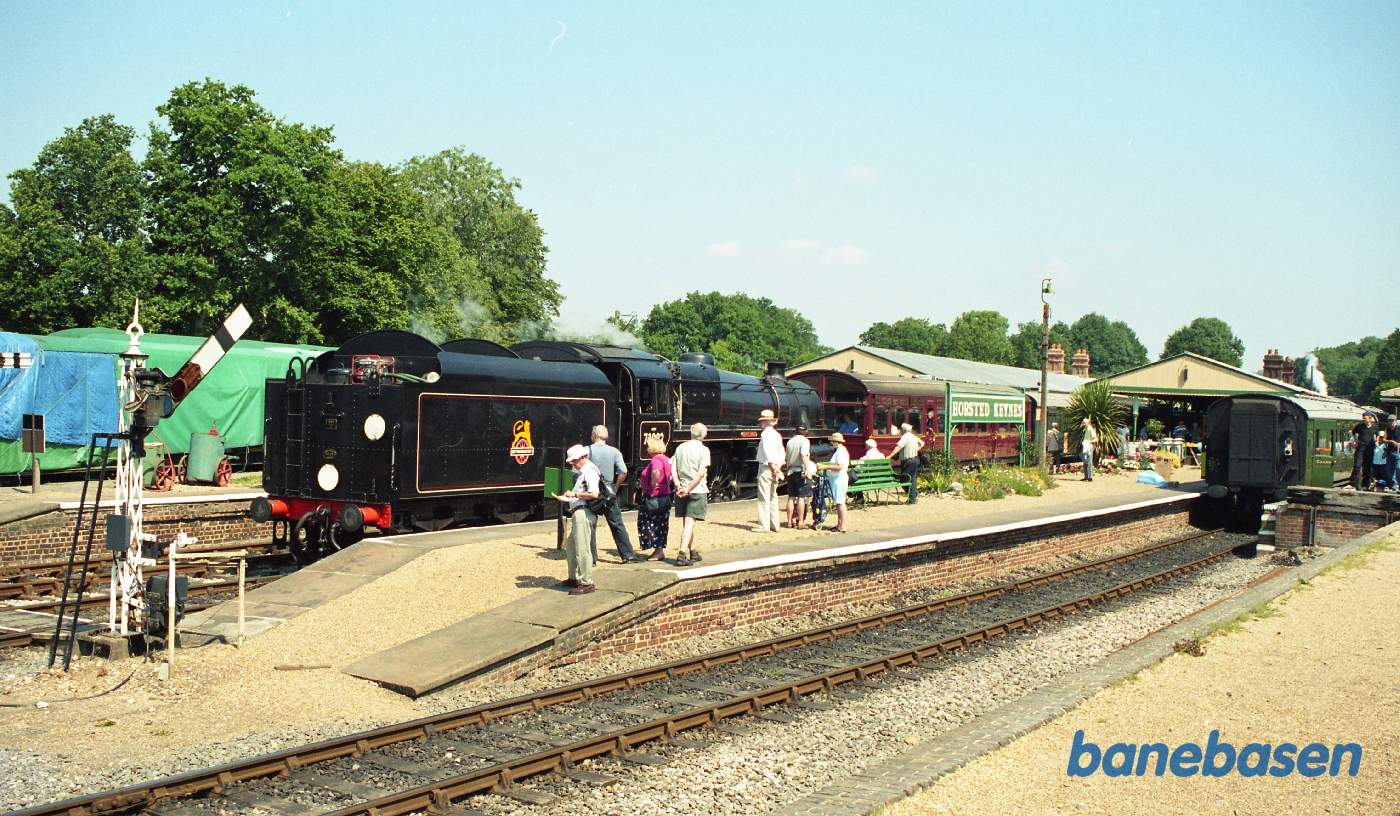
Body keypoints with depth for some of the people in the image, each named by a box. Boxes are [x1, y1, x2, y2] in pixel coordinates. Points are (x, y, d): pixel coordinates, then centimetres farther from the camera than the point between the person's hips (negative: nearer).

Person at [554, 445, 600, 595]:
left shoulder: (590, 471, -12)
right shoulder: (581, 472, 20)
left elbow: (593, 494, -23)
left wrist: (574, 494, -17)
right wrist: (567, 499, 14)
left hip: (584, 513, -11)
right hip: (577, 513, 11)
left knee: (582, 549, -10)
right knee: (571, 549, 18)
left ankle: (587, 583, -7)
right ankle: (574, 578, 29)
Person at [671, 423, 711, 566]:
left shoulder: (680, 447, 8)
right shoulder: (703, 450, -6)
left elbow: (673, 468, 1)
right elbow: (700, 473, -16)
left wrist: (678, 485, -7)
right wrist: (688, 489, -14)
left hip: (681, 491, 5)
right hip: (697, 490, -5)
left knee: (687, 522, 16)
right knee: (689, 523, -6)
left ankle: (693, 552, 27)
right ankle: (682, 555, -16)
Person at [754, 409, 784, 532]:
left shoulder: (765, 433, -11)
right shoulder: (777, 434, 16)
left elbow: (767, 450, -21)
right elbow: (781, 452, 15)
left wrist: (772, 464, -16)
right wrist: (778, 466, 9)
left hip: (766, 467, -9)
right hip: (775, 469, 9)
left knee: (764, 497, -6)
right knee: (773, 497, 13)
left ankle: (764, 526, -7)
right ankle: (775, 525, 16)